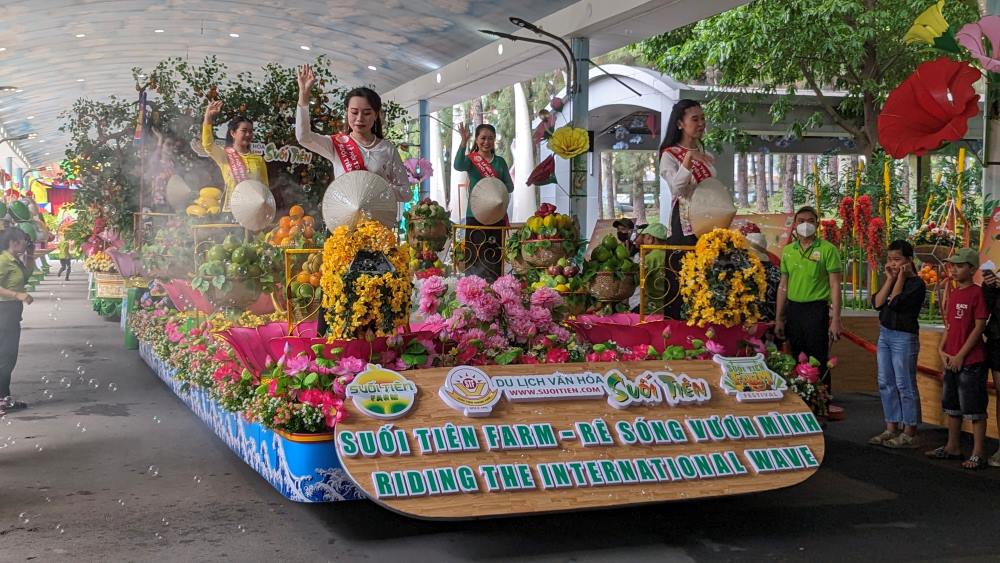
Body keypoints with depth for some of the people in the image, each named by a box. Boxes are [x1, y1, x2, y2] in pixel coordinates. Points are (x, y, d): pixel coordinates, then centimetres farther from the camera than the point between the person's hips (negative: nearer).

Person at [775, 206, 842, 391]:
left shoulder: (827, 249, -5)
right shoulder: (788, 250, 9)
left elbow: (835, 285, -7)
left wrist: (835, 320, -13)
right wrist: (778, 318, 12)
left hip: (817, 309, -5)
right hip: (793, 309, 5)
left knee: (818, 361, -2)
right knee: (796, 360, 11)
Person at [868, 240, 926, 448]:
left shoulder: (916, 284, -11)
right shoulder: (890, 281, 10)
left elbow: (895, 303, -23)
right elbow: (877, 303, -3)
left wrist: (901, 277, -14)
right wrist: (890, 279, -5)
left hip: (904, 337, -8)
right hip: (885, 333, 8)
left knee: (905, 385, -3)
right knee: (886, 384, 11)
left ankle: (909, 433, 3)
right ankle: (891, 428, 19)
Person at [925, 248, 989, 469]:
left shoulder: (977, 293, -12)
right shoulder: (953, 294, 12)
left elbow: (979, 327, -15)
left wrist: (960, 355, -16)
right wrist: (942, 349, 3)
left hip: (971, 361, -8)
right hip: (951, 360, 8)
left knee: (975, 409, -3)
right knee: (952, 406, 17)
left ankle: (977, 454, 3)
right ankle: (952, 447, 28)